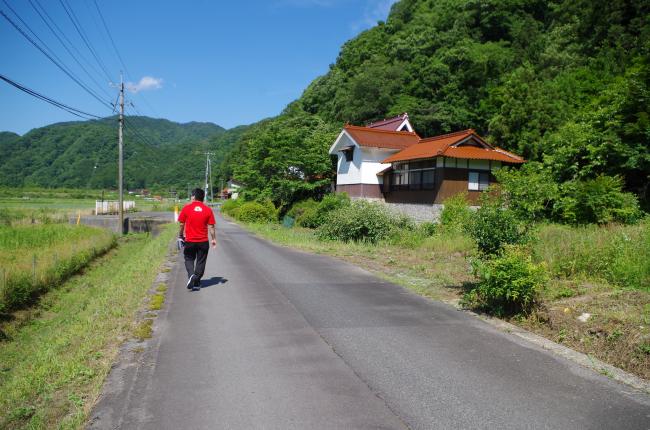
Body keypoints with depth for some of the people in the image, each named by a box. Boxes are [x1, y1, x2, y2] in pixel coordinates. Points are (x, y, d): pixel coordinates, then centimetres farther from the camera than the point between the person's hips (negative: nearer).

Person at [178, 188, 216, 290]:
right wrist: (214, 239, 8)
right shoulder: (208, 210, -3)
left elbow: (181, 224, -1)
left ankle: (191, 275, -10)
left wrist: (181, 235, 14)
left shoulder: (186, 208, -6)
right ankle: (196, 283, 13)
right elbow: (211, 226, -2)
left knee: (189, 259, 15)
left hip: (190, 241, -1)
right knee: (200, 262, 10)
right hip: (203, 241, 1)